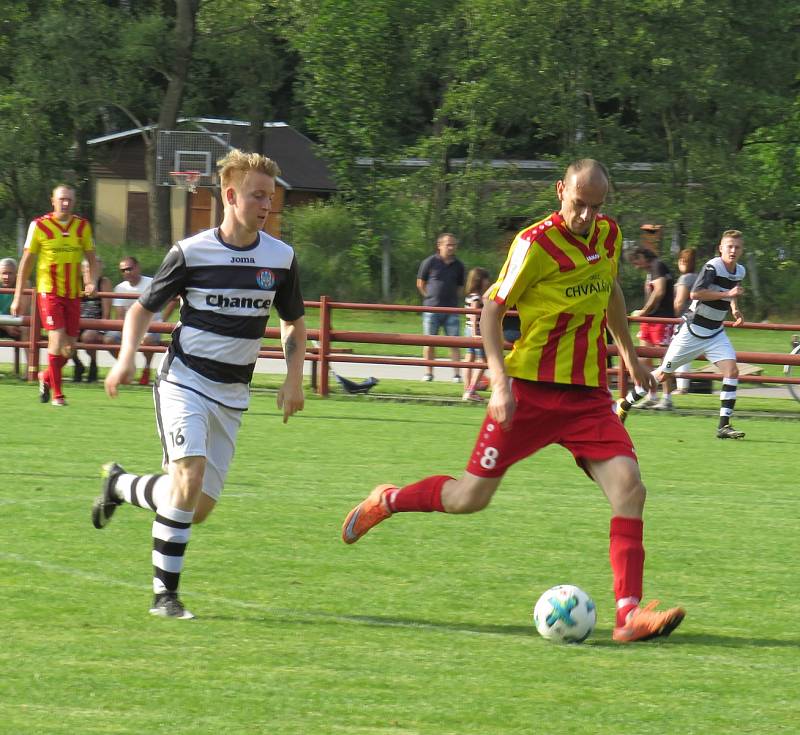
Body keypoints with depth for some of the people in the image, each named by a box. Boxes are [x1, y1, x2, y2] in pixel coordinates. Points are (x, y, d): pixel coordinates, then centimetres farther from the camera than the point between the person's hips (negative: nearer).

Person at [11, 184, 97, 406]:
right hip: (49, 292, -4)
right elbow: (26, 262, 2)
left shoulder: (82, 226, 5)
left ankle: (46, 377, 34)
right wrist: (18, 297, 2)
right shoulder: (39, 226, -4)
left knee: (69, 346, 6)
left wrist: (92, 281, -8)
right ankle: (57, 394, -6)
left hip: (73, 294, 4)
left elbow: (91, 258, 13)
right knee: (57, 339, -15)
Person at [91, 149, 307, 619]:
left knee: (198, 509, 4)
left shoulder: (281, 258, 2)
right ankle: (166, 592, -9)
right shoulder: (191, 253, -8)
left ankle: (121, 485, 32)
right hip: (184, 382, -4)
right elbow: (145, 307, 5)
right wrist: (128, 357, -11)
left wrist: (294, 378, 3)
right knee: (189, 476, -26)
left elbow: (294, 323, 17)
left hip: (232, 396, 4)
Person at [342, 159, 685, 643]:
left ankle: (629, 614, -18)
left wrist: (631, 357, 31)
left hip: (588, 394, 5)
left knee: (629, 486, -15)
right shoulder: (537, 244, -14)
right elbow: (492, 308, -10)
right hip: (531, 389, -5)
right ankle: (386, 502, 28)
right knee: (471, 497, -1)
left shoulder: (609, 235, 5)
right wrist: (500, 380, -20)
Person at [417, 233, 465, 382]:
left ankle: (457, 373, -5)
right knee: (429, 342, 3)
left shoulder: (458, 266, 8)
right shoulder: (430, 262, -1)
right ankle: (428, 372, 13)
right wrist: (430, 298, 3)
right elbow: (420, 283, 6)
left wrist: (454, 301, 8)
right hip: (432, 309, -2)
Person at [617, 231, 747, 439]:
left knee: (732, 370, -15)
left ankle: (724, 425, -13)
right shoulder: (713, 267, -18)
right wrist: (727, 294, -29)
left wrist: (735, 309, 8)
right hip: (693, 330, -6)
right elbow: (695, 293, -32)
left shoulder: (740, 271, 6)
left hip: (715, 333, 6)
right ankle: (625, 404, 21)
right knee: (663, 373, 3)